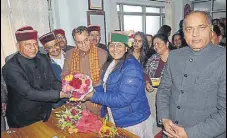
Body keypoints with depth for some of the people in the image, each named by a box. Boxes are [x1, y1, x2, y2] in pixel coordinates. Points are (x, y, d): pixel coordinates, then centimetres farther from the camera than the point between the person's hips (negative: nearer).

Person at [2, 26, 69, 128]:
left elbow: (53, 81, -4)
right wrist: (60, 94, -34)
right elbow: (29, 93, -28)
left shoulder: (43, 59, -4)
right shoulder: (10, 68, -22)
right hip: (22, 120, -5)